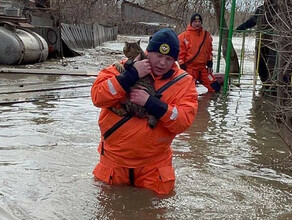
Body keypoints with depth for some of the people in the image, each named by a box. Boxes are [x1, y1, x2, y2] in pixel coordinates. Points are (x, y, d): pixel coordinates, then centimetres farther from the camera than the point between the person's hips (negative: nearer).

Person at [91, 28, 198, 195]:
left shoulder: (183, 82, -6)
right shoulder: (124, 68, -7)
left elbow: (184, 121, -17)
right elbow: (98, 97, -18)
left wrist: (151, 102, -27)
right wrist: (131, 75, -25)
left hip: (154, 164, 0)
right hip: (115, 158, 0)